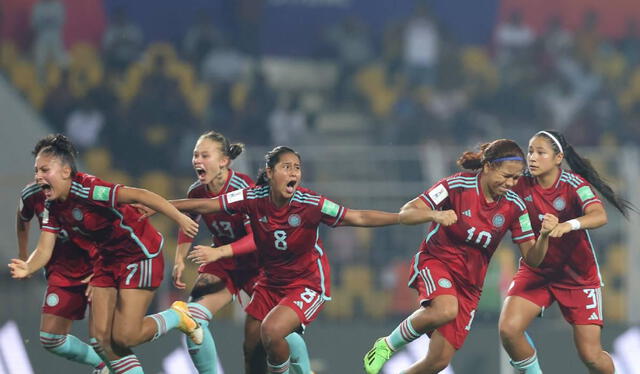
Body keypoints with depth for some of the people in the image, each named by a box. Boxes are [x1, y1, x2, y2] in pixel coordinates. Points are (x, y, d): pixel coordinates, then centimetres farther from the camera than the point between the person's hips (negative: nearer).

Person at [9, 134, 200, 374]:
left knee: (124, 337, -11)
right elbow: (44, 250, -4)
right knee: (100, 337, 1)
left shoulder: (87, 190, -28)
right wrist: (27, 269, -27)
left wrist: (180, 218, -41)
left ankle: (177, 316, 14)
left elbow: (139, 196, -35)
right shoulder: (52, 207, -2)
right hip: (109, 260, 8)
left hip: (141, 255, -8)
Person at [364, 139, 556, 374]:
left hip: (470, 283, 4)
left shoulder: (514, 206, -3)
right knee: (446, 310, -38)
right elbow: (405, 214, -17)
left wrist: (544, 235, -24)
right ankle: (387, 345, -13)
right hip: (436, 262, -4)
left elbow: (531, 258, -3)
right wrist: (435, 215, -37)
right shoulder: (457, 185, -14)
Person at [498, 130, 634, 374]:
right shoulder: (522, 184, -7)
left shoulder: (574, 184, -18)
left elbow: (599, 216, -36)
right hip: (535, 270, 3)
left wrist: (569, 225, -54)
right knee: (508, 329, -21)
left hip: (578, 274, -3)